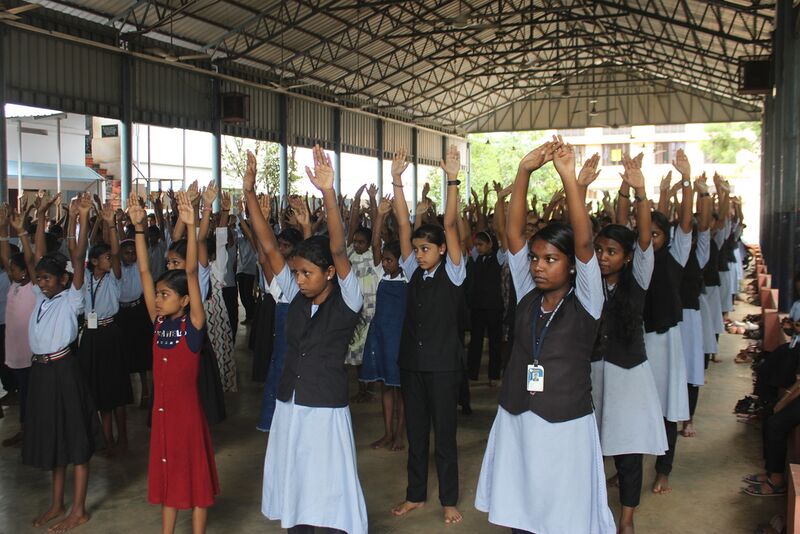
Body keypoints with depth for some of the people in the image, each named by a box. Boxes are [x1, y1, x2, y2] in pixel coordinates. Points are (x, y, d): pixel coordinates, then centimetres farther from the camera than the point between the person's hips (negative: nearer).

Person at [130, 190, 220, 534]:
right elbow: (144, 271, -2)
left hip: (187, 408, -6)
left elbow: (192, 273, -22)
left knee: (196, 475, 7)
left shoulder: (193, 323, -12)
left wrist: (190, 227, -31)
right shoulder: (158, 321, 1)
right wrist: (138, 227, -6)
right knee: (166, 475, 16)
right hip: (162, 408, 6)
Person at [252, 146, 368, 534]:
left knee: (330, 495, 1)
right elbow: (270, 247, 1)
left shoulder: (347, 301, -10)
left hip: (326, 410, -6)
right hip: (288, 408, 6)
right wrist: (250, 193, -4)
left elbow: (338, 250, -24)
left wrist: (328, 192, -35)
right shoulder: (296, 297, 4)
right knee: (293, 490, 15)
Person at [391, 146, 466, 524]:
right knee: (415, 431, 13)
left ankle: (449, 500, 18)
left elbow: (450, 225, -15)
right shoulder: (413, 273, 6)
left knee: (444, 433, 5)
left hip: (443, 363, -4)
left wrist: (452, 180, -24)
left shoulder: (452, 273, -4)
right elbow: (403, 226, -1)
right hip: (412, 361, 4)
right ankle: (415, 495, 26)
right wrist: (397, 181, -9)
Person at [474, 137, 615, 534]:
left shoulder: (585, 301, -7)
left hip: (565, 427, -4)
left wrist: (569, 177, -28)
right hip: (515, 422, 4)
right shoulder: (527, 296, 3)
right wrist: (524, 171, -13)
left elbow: (583, 241, -21)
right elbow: (514, 234, -4)